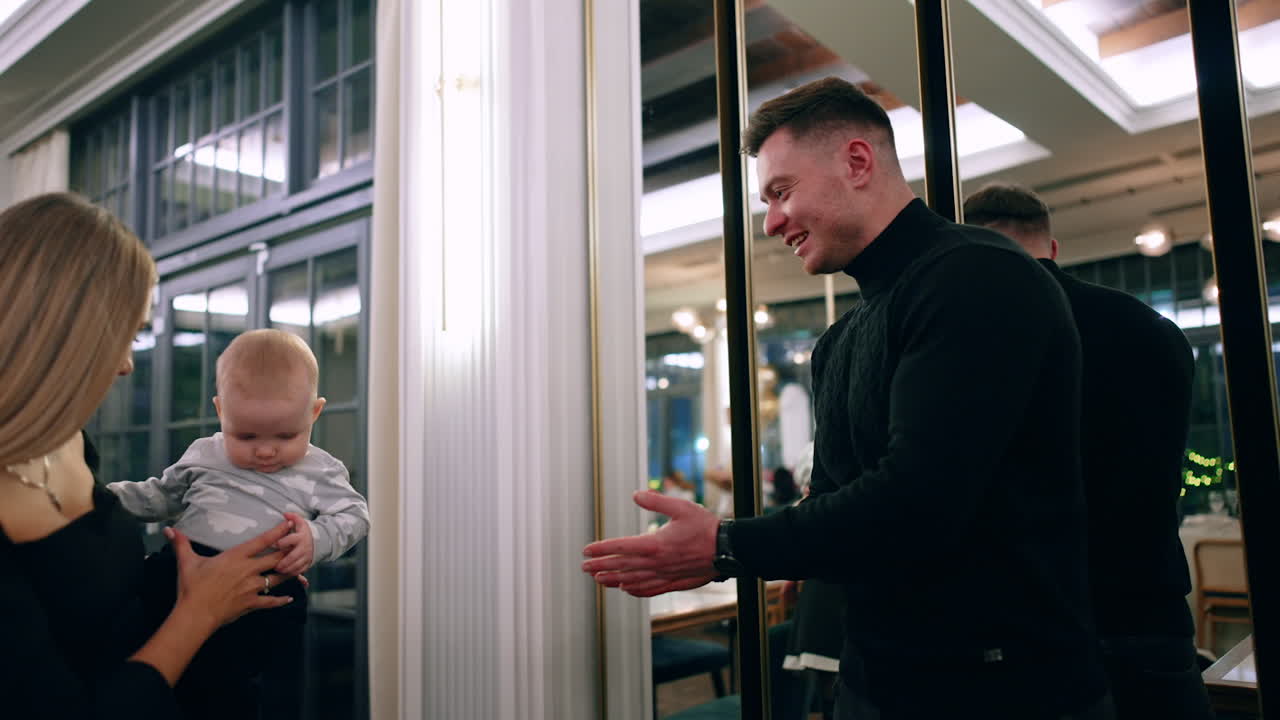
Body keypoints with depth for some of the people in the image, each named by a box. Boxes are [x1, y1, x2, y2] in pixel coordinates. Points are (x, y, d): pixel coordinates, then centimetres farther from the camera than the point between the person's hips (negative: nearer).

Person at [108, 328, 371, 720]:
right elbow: (161, 496, 30)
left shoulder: (320, 471, 6)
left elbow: (354, 515, 1)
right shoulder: (203, 455, 18)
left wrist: (317, 538, -18)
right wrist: (111, 496, 16)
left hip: (266, 585, -4)